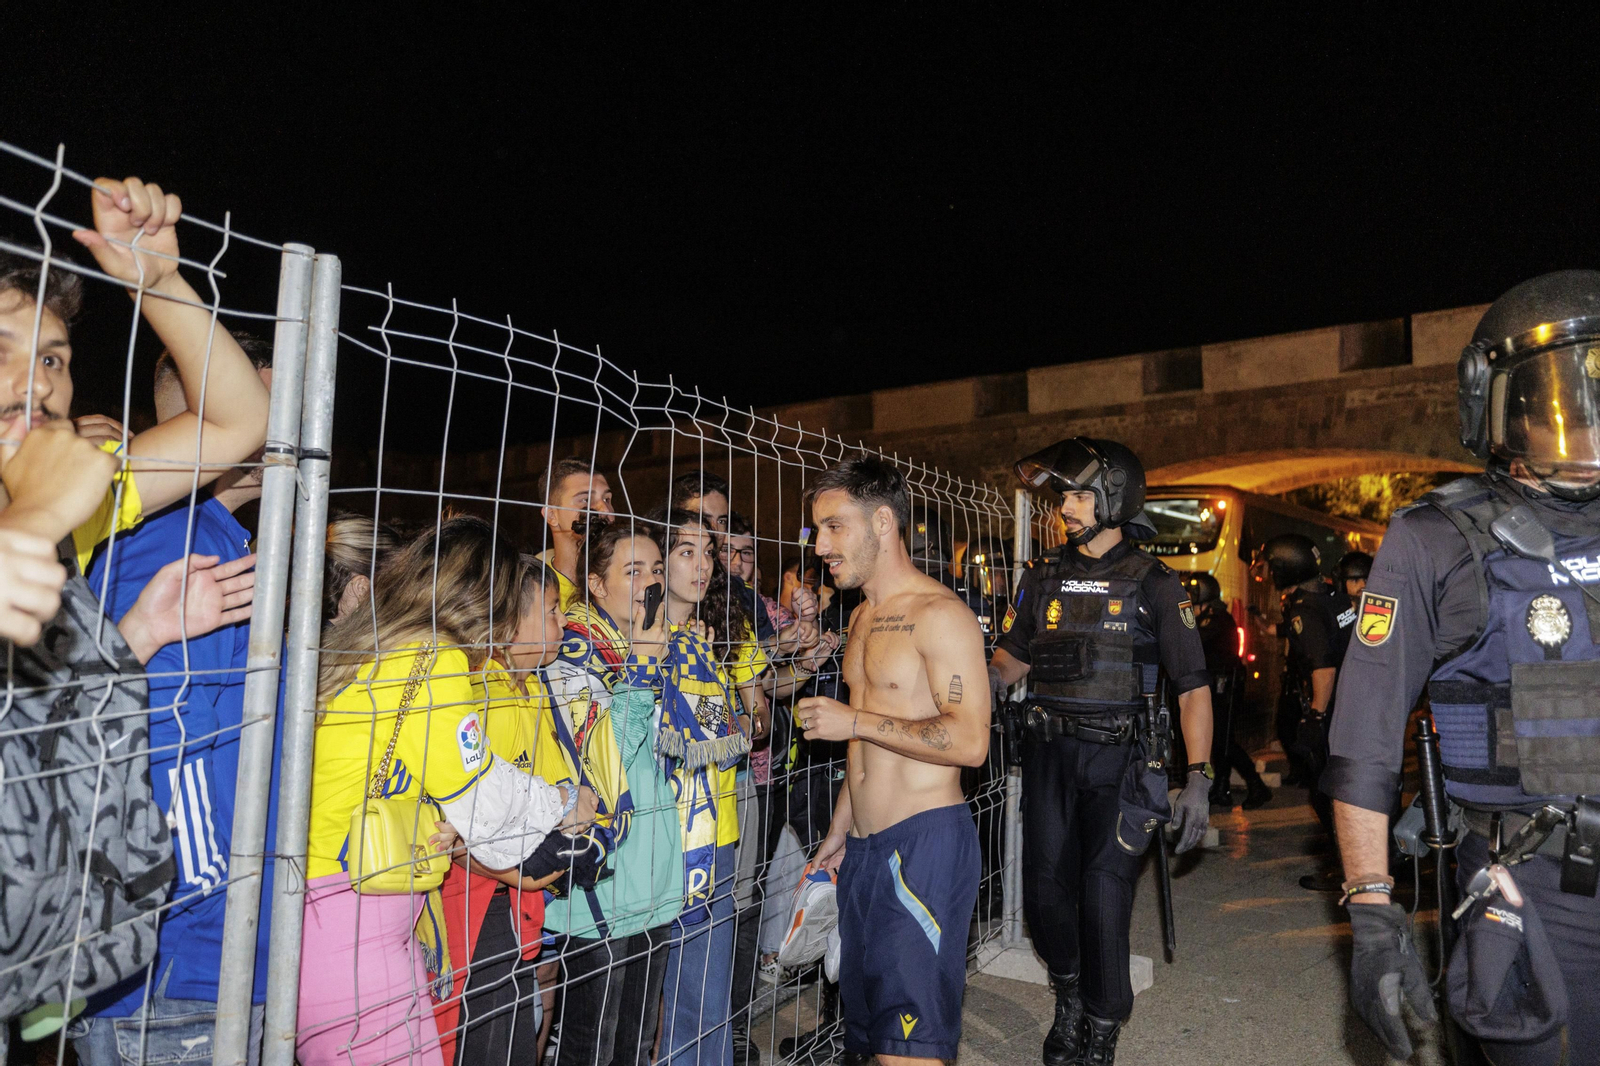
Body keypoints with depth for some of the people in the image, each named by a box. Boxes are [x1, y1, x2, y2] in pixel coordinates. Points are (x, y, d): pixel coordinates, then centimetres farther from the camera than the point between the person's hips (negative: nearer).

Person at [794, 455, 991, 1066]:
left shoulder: (938, 614, -14)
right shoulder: (864, 617, 14)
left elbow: (970, 742, -21)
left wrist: (854, 721, -18)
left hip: (924, 840, -8)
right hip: (864, 847, 9)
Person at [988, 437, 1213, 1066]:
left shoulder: (1152, 584, -4)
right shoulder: (1042, 577, 7)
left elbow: (1193, 686, -5)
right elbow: (1011, 658, 15)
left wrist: (1198, 779, -12)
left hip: (1116, 759, -3)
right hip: (1048, 753, 4)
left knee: (1104, 900, -1)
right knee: (1044, 892, 6)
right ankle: (1069, 995, 35)